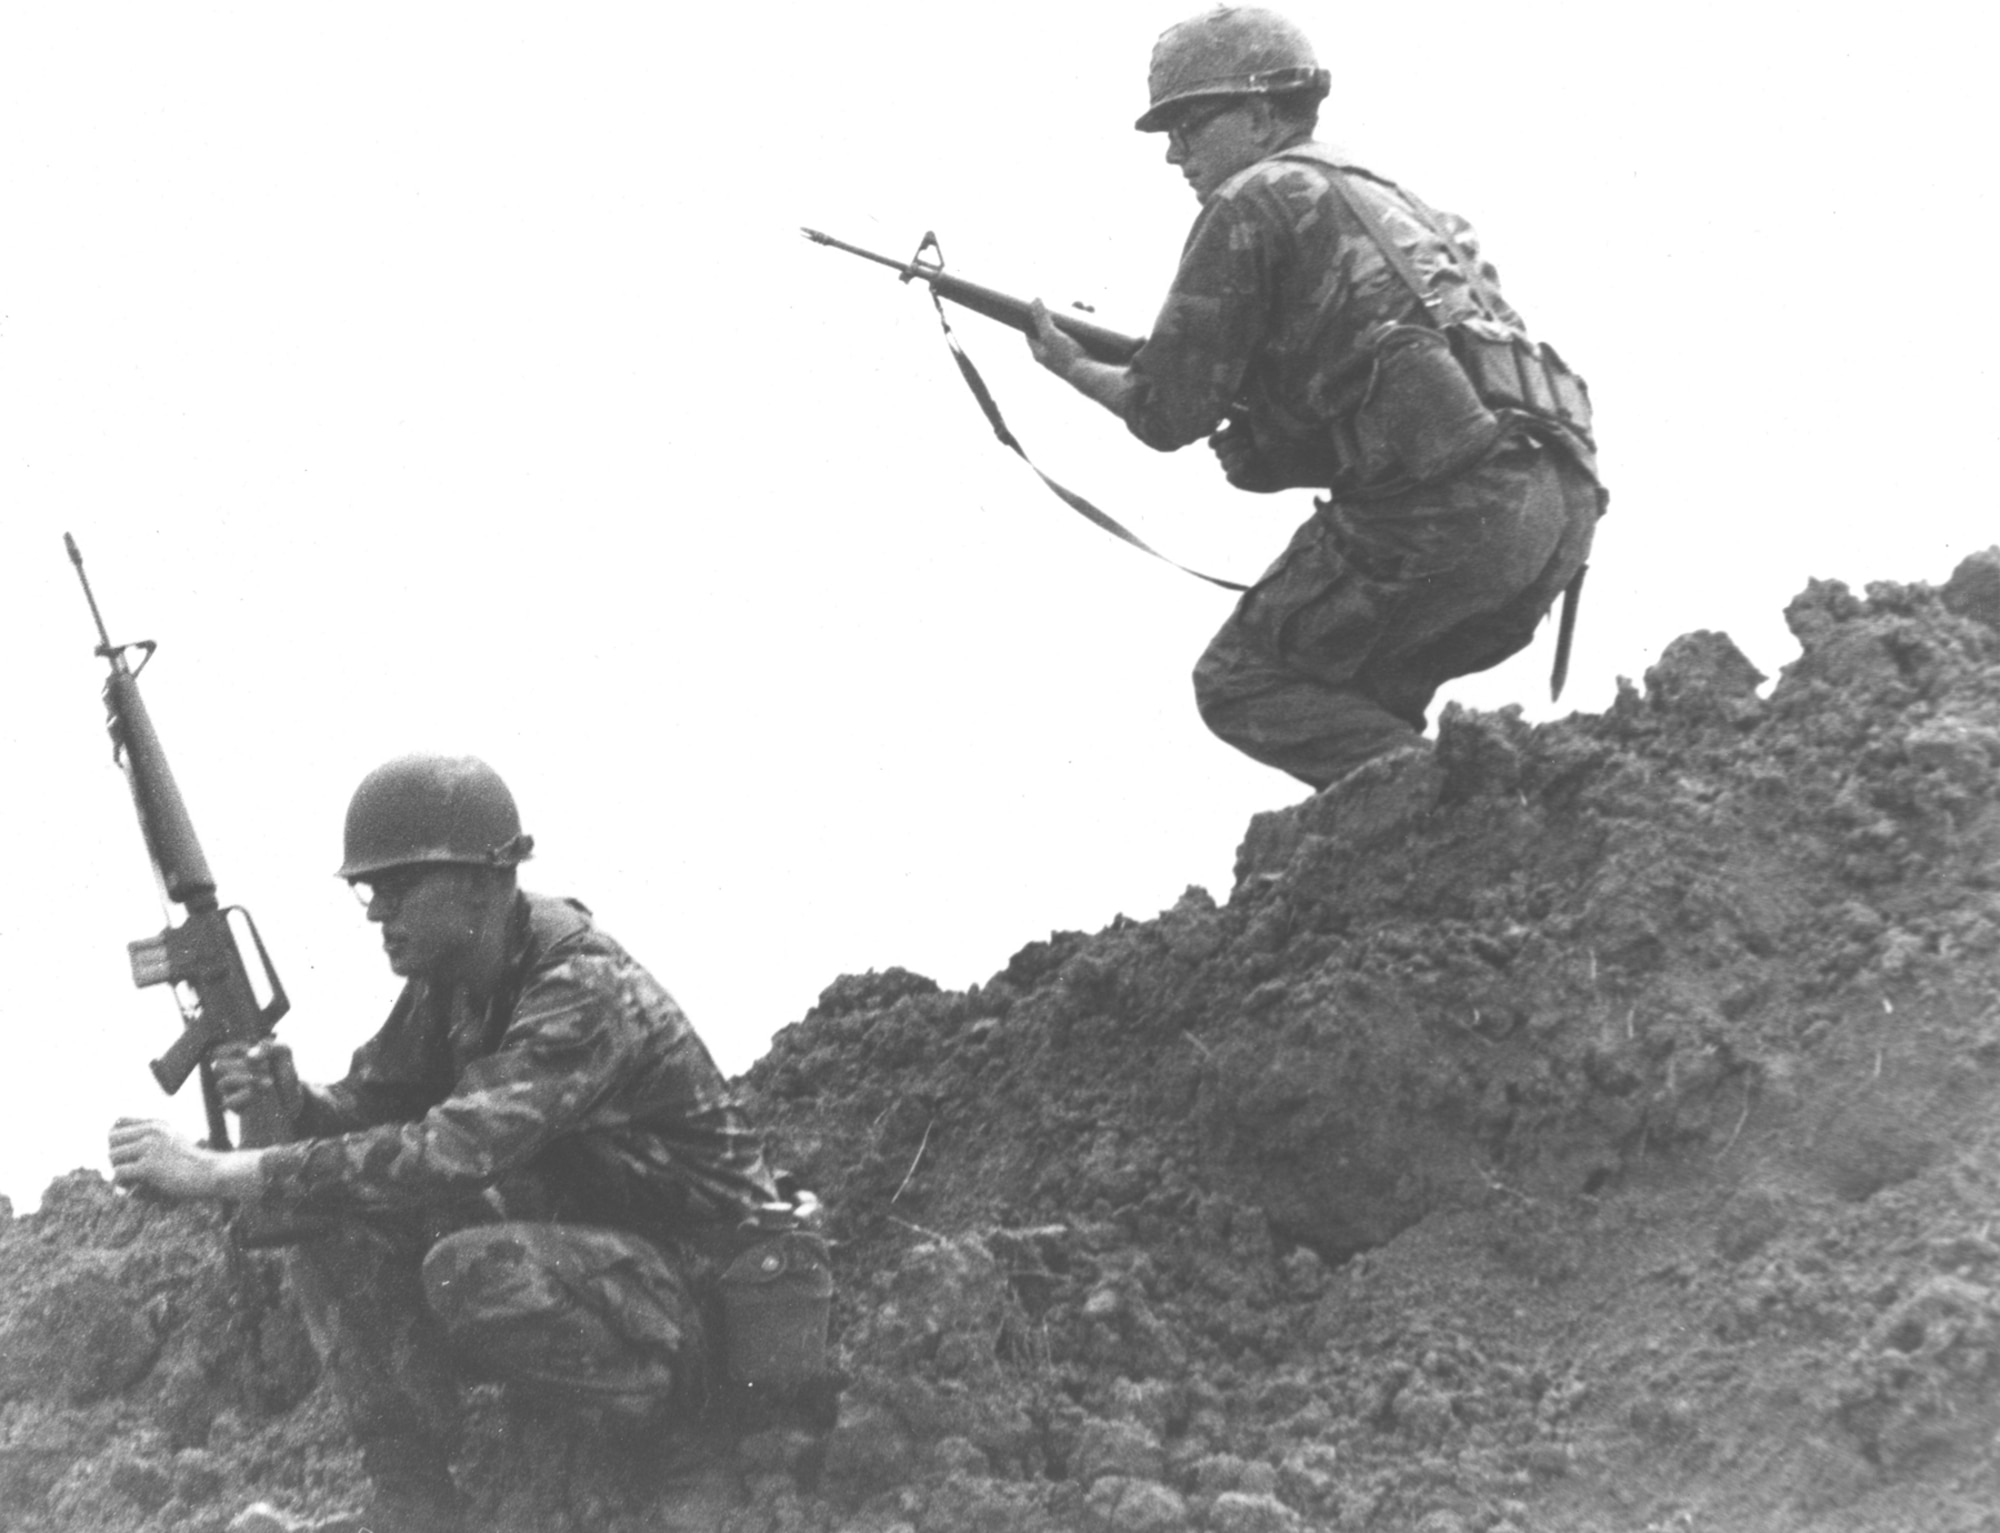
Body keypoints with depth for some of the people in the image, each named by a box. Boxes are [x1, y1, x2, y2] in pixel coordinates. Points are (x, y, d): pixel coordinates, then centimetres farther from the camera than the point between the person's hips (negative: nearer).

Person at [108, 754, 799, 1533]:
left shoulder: (586, 991, -27)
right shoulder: (446, 981, 1)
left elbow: (455, 1151, -38)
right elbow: (371, 1107, 7)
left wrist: (224, 1173, -40)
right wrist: (290, 1101, -19)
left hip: (703, 1289, -9)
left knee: (471, 1272, -35)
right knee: (340, 1225, -10)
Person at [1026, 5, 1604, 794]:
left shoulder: (1253, 203, 4)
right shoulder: (1378, 201, 30)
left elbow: (1169, 413, 2)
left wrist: (1075, 370, 20)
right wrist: (1258, 445, 21)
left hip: (1444, 511, -9)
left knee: (1242, 685, 4)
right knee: (1355, 704, 24)